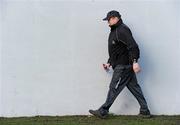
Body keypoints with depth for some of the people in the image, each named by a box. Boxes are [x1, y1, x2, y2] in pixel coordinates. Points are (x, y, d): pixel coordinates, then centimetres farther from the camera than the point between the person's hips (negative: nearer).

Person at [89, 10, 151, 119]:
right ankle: (145, 111, 14)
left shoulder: (122, 30, -14)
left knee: (114, 88, -4)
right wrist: (109, 63, 23)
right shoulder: (114, 31, 19)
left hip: (123, 66, -10)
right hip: (120, 65, 10)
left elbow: (133, 46, -24)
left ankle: (103, 111, 2)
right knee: (134, 87, 10)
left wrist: (135, 61, -31)